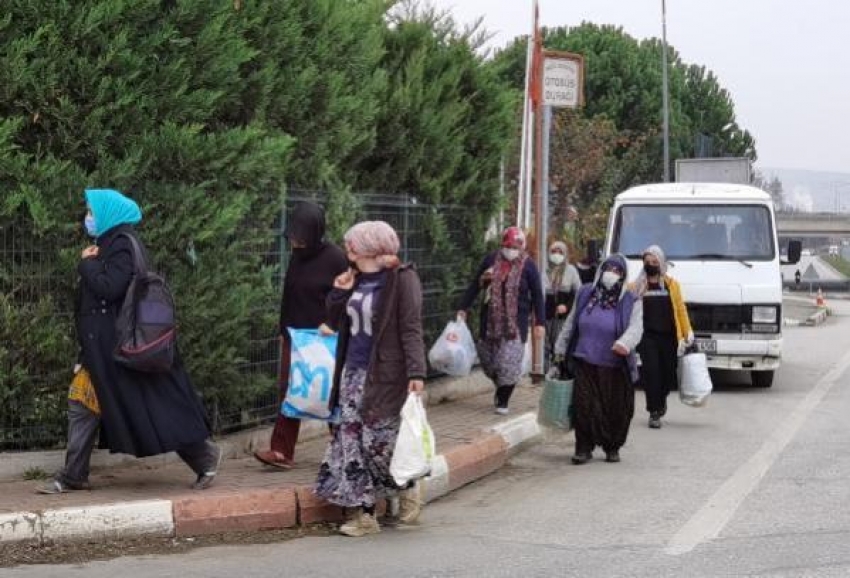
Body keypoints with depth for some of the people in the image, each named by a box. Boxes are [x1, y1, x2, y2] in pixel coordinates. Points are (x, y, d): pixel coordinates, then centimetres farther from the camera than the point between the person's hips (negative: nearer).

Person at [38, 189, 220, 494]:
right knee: (82, 404, 8)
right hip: (103, 345, 10)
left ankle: (204, 456, 5)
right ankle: (73, 475, 12)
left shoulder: (123, 245, -15)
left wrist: (87, 264, -10)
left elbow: (108, 288, -25)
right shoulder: (109, 244, 15)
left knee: (152, 403, -4)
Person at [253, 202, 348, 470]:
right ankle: (282, 451, -4)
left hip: (323, 338, -5)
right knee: (289, 392, -2)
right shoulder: (297, 255, 6)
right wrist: (284, 330, 16)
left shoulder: (335, 258, -13)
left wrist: (331, 324, -20)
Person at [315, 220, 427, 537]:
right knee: (351, 441, 3)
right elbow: (335, 323, 20)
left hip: (384, 376, -7)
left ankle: (409, 490, 22)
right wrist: (338, 292, 4)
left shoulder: (401, 279, -8)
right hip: (354, 373, 7)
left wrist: (416, 372, -20)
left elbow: (411, 329, -13)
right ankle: (365, 515, 9)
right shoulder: (355, 279, 14)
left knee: (379, 441, -6)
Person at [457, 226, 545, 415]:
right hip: (491, 319, 3)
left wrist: (539, 323, -5)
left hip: (516, 321, -3)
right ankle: (500, 387, 36)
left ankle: (503, 400, 9)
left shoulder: (528, 265, -5)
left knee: (510, 362, -6)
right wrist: (463, 308, 5)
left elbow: (537, 295, -2)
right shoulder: (491, 260, 3)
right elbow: (475, 285, 8)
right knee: (487, 357, 9)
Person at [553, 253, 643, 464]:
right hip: (585, 363, 1)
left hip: (614, 367, -1)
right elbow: (571, 323, 17)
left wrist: (625, 343, -36)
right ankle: (584, 448, 3)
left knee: (616, 410, 4)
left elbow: (635, 327, -14)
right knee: (584, 406, -7)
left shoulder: (630, 301, 1)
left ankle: (612, 448, 23)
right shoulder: (585, 294, 10)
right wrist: (561, 350, 17)